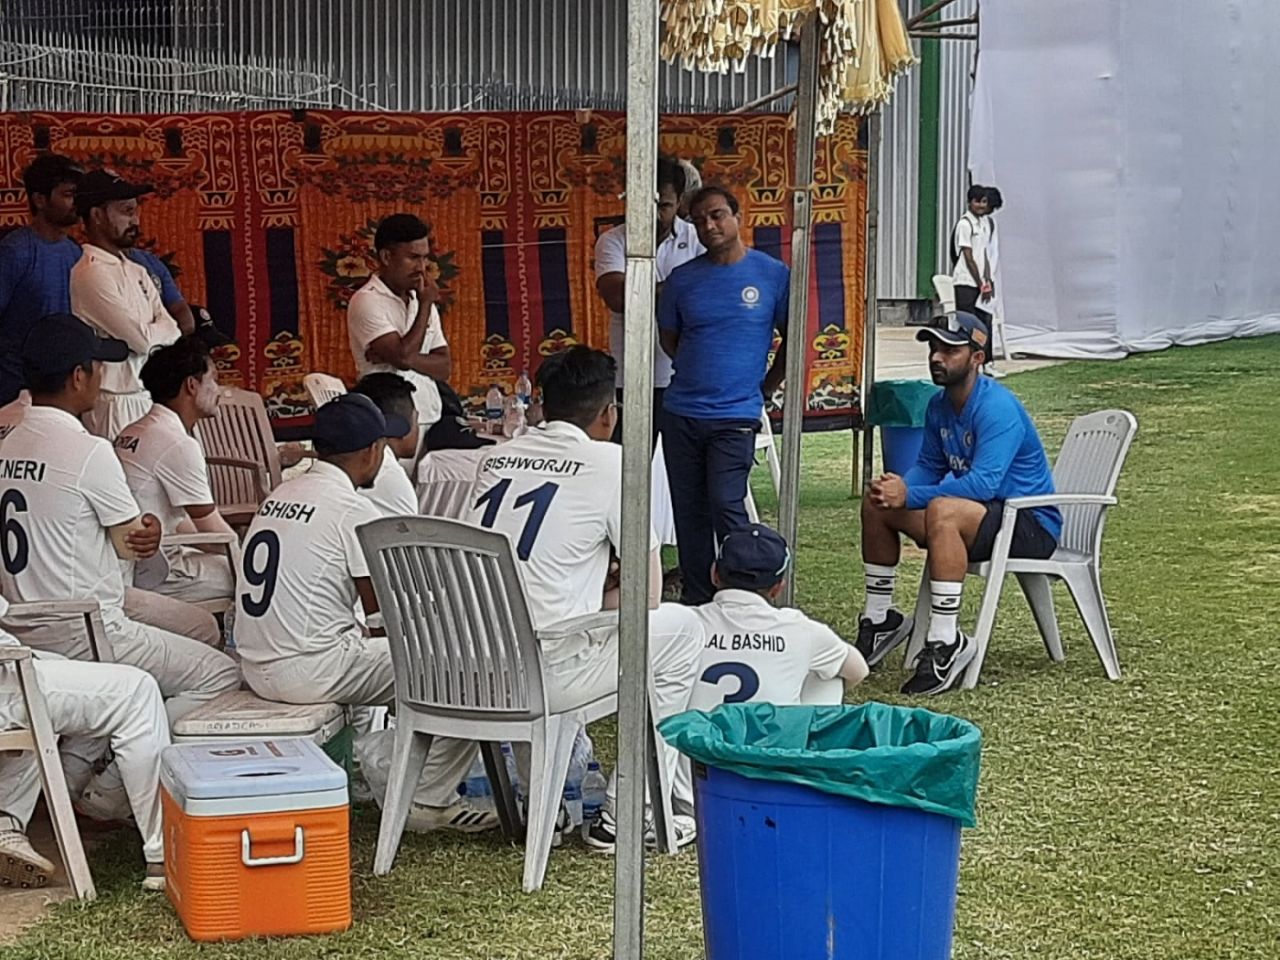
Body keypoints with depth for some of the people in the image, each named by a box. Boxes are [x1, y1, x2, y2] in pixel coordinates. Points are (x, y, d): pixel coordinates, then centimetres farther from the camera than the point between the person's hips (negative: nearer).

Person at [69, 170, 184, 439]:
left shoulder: (136, 272, 16)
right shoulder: (91, 274, -11)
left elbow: (171, 333, 10)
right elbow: (142, 338, -16)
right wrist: (165, 329, 4)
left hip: (150, 397, 8)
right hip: (116, 404, -8)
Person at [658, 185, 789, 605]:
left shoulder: (773, 275, -2)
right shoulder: (682, 279, 5)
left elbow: (792, 340, 6)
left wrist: (763, 389, 6)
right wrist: (699, 375, 12)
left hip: (735, 416, -4)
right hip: (681, 413, 4)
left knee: (726, 505, -13)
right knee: (689, 511, 7)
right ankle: (696, 600, 17)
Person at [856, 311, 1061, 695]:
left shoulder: (998, 408, -22)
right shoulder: (939, 405, 6)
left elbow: (983, 483, -30)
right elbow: (929, 466, 14)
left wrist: (909, 495, -29)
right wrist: (897, 487, -10)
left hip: (1032, 525, -9)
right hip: (977, 513, 9)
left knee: (943, 510, -37)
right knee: (876, 503, 3)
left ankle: (946, 642, -35)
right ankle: (879, 620, 13)